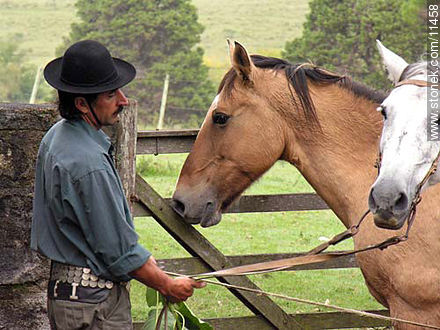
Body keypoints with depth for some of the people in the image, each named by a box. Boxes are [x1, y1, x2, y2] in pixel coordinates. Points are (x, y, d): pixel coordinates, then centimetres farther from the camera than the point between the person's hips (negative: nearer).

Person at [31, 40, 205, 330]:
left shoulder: (57, 136, 7)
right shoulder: (88, 164, -25)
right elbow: (118, 251, -20)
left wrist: (141, 257, 18)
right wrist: (169, 286, -7)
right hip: (94, 304, -10)